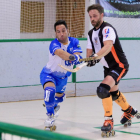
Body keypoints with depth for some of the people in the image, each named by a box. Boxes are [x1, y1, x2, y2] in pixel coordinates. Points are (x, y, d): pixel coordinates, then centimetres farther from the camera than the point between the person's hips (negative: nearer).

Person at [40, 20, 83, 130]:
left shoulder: (74, 42, -14)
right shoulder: (54, 44, -30)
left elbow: (77, 54, -29)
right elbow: (60, 53, -52)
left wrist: (77, 57, -53)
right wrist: (72, 57, -71)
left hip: (63, 76, 5)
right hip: (49, 73, -5)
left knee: (59, 96, 25)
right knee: (50, 90, -35)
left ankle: (54, 106, 63)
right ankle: (50, 117, -19)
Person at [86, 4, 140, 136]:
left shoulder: (107, 29, -22)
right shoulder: (91, 33, 6)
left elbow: (108, 46, -40)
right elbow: (89, 51, 5)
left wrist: (96, 56, -56)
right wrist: (89, 59, -19)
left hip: (119, 65, -10)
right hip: (108, 67, 10)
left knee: (103, 89, -29)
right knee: (113, 93, 26)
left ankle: (108, 120, -18)